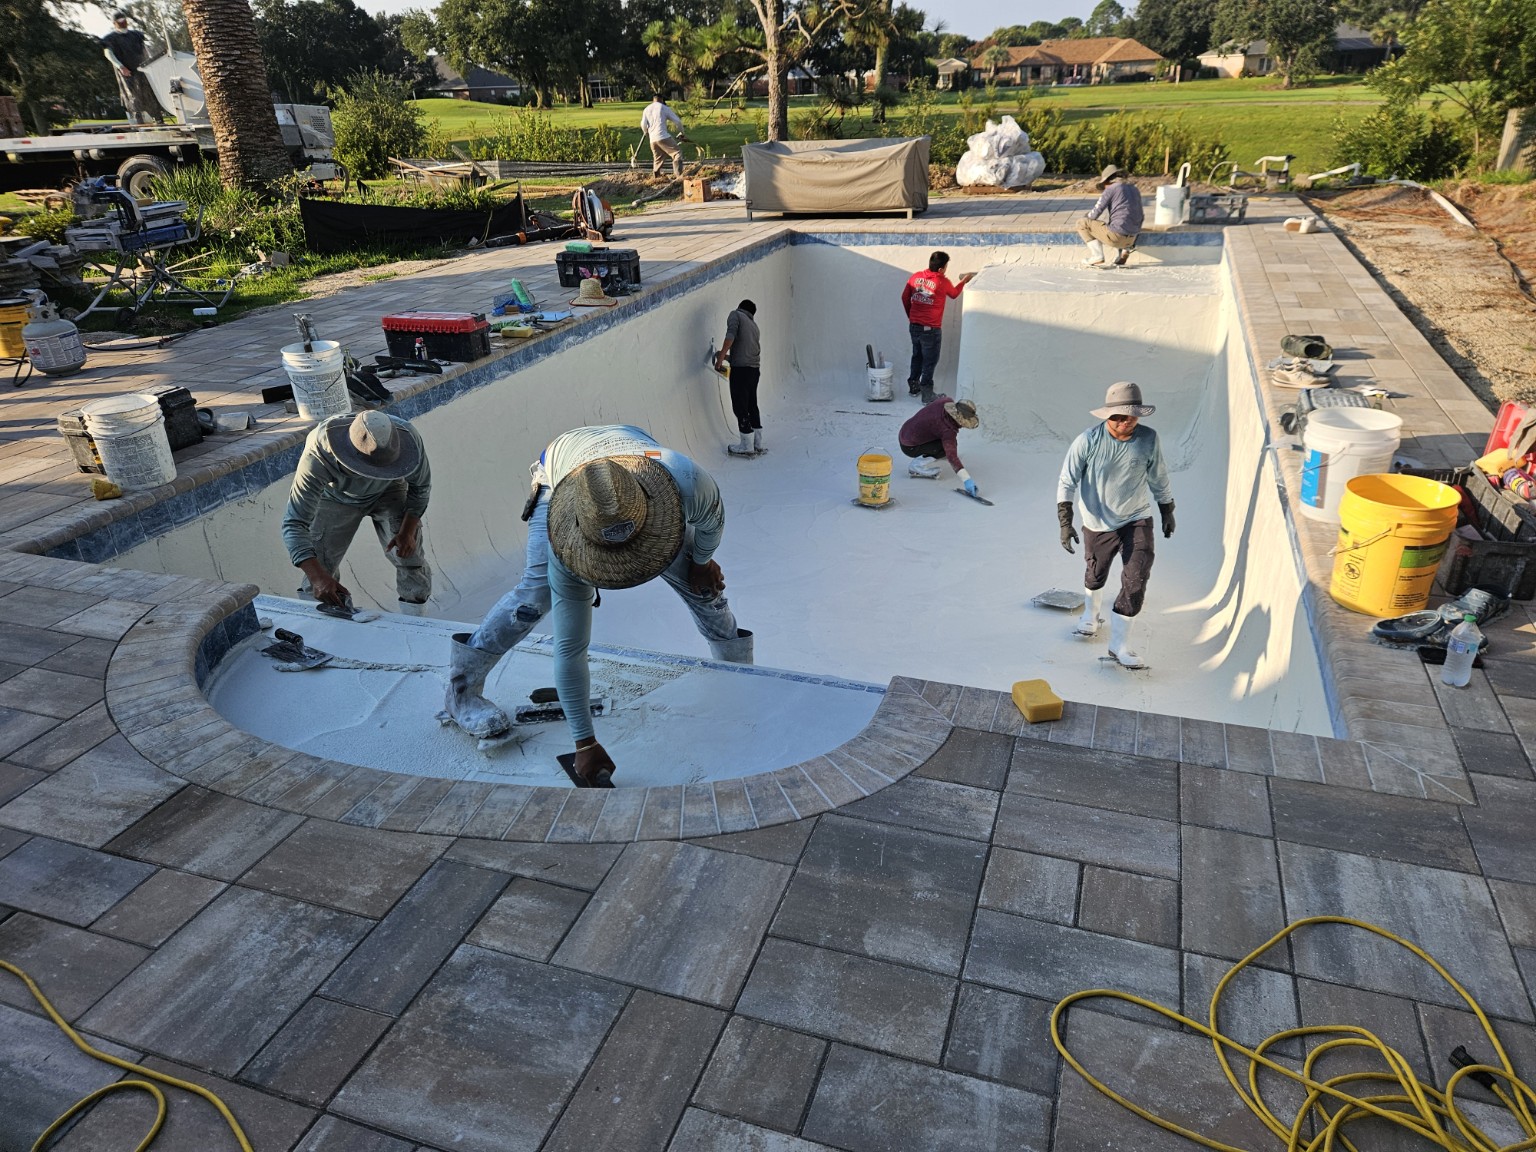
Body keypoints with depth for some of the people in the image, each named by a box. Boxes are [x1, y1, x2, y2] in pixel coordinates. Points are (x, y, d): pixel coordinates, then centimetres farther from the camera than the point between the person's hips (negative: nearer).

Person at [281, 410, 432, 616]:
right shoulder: (319, 454, -42)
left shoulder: (408, 439, -38)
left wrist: (408, 530, -22)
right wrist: (317, 577, -54)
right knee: (319, 565, -4)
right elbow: (294, 523, -41)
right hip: (337, 498, -1)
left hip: (389, 492, 1)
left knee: (411, 559, -10)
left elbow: (421, 486, -14)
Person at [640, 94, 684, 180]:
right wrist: (681, 132, 20)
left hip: (652, 139, 5)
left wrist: (646, 132, 25)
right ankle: (678, 175, -18)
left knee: (657, 159, 20)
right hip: (663, 137, -5)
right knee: (677, 153, -3)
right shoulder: (664, 108, 6)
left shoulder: (647, 109, 16)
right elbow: (677, 121, 5)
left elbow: (643, 124, 4)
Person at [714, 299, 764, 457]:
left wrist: (720, 358, -13)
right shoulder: (754, 325, 24)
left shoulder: (736, 315, 5)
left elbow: (731, 335, -13)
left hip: (741, 368, -7)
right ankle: (758, 444, 21)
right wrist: (727, 357, 33)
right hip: (755, 369, 7)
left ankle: (747, 447, 2)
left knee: (740, 407, -1)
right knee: (752, 405, 16)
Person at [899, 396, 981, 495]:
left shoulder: (947, 401, -10)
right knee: (949, 446, -16)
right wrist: (966, 479, -46)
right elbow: (951, 456, -39)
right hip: (910, 448, -9)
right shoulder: (948, 430, -32)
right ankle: (917, 466, -11)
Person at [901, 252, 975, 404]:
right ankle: (927, 395, 9)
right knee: (930, 361, 5)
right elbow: (954, 294, 9)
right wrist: (964, 281, 26)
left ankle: (913, 386, 33)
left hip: (914, 326, 5)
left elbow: (905, 297, 9)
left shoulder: (916, 276, -1)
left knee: (917, 356, 22)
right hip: (931, 329, -5)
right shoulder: (943, 282, -13)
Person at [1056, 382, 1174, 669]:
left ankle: (1119, 643, 3)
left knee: (1136, 580, -9)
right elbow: (1067, 481, -13)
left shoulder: (1148, 439, -11)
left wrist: (1167, 510, 16)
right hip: (1098, 524, -1)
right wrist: (1065, 521, -20)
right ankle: (1091, 615, 52)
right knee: (1096, 574, 19)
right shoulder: (1088, 441, -19)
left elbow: (1159, 479, 5)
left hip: (1137, 520, 1)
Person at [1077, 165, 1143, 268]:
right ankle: (1124, 249, 12)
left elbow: (1095, 214, -4)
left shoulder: (1110, 190, -3)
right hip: (1131, 239, 7)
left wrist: (1086, 218, 20)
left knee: (1081, 223, 5)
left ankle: (1097, 257, -4)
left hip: (1116, 235, -7)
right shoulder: (1135, 190, 17)